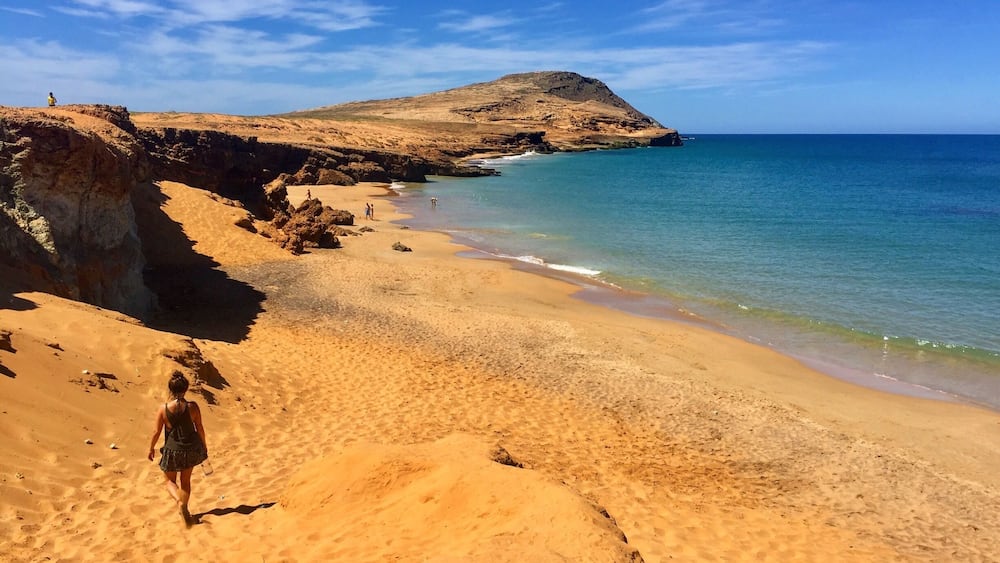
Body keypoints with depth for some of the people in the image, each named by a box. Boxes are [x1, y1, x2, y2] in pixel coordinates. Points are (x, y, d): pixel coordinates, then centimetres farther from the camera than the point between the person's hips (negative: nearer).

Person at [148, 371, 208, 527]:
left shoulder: (163, 409, -15)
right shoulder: (192, 406, -15)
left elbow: (156, 431, -6)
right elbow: (200, 428, -4)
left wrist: (151, 448, 12)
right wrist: (204, 445, 12)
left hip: (173, 450, -1)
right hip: (191, 448, 1)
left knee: (169, 480, 19)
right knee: (185, 480, 22)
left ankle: (180, 502, -7)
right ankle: (183, 509, 29)